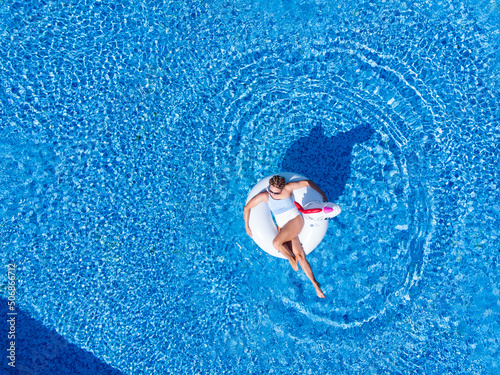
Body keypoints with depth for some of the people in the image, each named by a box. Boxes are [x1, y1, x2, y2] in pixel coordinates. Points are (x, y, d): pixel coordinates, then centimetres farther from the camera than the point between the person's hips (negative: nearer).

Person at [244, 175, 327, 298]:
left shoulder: (288, 188, -11)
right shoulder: (264, 195, -5)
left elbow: (308, 182, 0)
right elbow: (247, 207, 5)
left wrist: (322, 194, 4)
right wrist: (247, 226, 7)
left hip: (295, 221, -4)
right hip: (282, 227, 4)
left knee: (276, 243, -26)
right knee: (300, 256, -10)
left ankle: (291, 258, 1)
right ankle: (315, 284, 6)